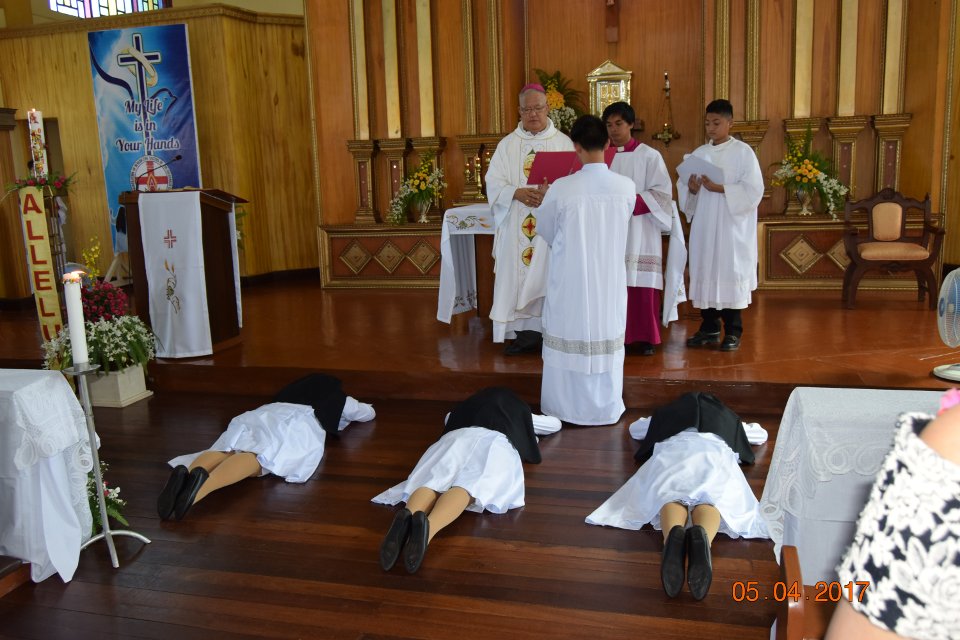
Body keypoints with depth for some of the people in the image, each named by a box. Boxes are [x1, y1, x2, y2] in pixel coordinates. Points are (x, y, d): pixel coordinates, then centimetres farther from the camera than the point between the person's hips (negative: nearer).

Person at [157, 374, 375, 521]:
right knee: (259, 457, -31)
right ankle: (204, 483, -62)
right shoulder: (338, 398, 37)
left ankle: (185, 474, -56)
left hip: (261, 415, 5)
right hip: (297, 423, -4)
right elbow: (370, 413, 54)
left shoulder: (294, 389, 45)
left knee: (226, 453, -22)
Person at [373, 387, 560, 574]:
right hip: (495, 441, -2)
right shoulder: (520, 409, 41)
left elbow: (450, 417, 65)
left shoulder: (468, 405, 44)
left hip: (459, 436, 3)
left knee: (430, 483, -23)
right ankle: (428, 525, -63)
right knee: (468, 488, -30)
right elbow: (556, 424, 57)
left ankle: (406, 518, -60)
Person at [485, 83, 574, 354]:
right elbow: (494, 183, 3)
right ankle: (523, 332, 5)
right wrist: (518, 193, -15)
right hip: (517, 227, 2)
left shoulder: (563, 143, 5)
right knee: (518, 276, -1)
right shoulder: (507, 144, 10)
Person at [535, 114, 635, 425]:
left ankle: (566, 408, 21)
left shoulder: (561, 188, -14)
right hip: (609, 280, 2)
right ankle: (605, 409, 24)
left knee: (568, 341, 11)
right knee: (606, 340, 14)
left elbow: (545, 231, 2)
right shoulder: (626, 186, -8)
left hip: (570, 280, -2)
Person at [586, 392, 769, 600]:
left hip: (673, 449, 0)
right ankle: (702, 537, -61)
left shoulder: (669, 412, 42)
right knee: (711, 498, -25)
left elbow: (634, 429, 55)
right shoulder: (727, 417, 43)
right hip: (713, 450, 0)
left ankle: (673, 536, -60)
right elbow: (762, 434, 58)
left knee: (671, 495, -24)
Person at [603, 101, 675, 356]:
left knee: (642, 286, -2)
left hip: (639, 232, -2)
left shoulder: (649, 156, 2)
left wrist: (631, 201, -17)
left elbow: (662, 193, -4)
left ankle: (645, 337, 7)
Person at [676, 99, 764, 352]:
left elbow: (754, 189, -9)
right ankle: (709, 328, 17)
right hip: (704, 225, 5)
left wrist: (721, 188, -18)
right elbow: (682, 186, 11)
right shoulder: (699, 153, 11)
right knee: (704, 274, 6)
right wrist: (691, 189, -11)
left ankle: (733, 332, 8)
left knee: (730, 274, -2)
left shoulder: (743, 152, -2)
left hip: (732, 227, -4)